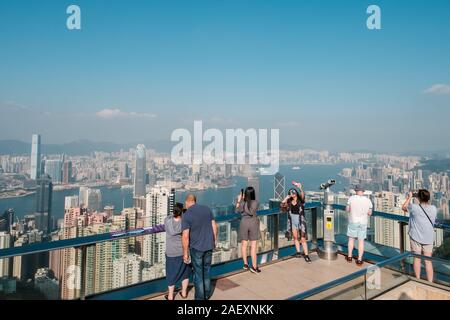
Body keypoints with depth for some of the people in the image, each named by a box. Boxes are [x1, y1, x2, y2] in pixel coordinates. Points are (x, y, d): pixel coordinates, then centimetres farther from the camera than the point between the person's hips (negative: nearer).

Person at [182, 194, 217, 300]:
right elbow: (214, 226, 1)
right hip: (209, 246, 5)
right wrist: (214, 241, 13)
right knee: (207, 270, 21)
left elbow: (185, 236, -20)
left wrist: (185, 253, -9)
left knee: (198, 273, 11)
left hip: (196, 248, -4)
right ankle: (207, 294, 35)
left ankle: (200, 297, 23)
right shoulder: (207, 209, -3)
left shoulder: (186, 215, -17)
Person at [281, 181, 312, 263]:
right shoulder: (289, 202, 4)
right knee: (295, 237, 12)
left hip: (301, 222, -4)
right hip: (293, 222, 4)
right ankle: (298, 252, 27)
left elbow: (302, 195, -28)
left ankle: (306, 255, 2)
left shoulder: (300, 200, -7)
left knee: (303, 239, -3)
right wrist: (287, 197, -7)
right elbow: (282, 204, -8)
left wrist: (300, 188, -47)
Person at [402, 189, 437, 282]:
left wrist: (409, 197, 13)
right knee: (428, 261, 7)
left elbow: (404, 207, 4)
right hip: (428, 238, 2)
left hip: (416, 237, -2)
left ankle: (418, 280, 21)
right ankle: (430, 282, 9)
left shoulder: (414, 207, -16)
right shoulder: (434, 209, -5)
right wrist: (426, 200, 18)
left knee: (417, 259, 10)